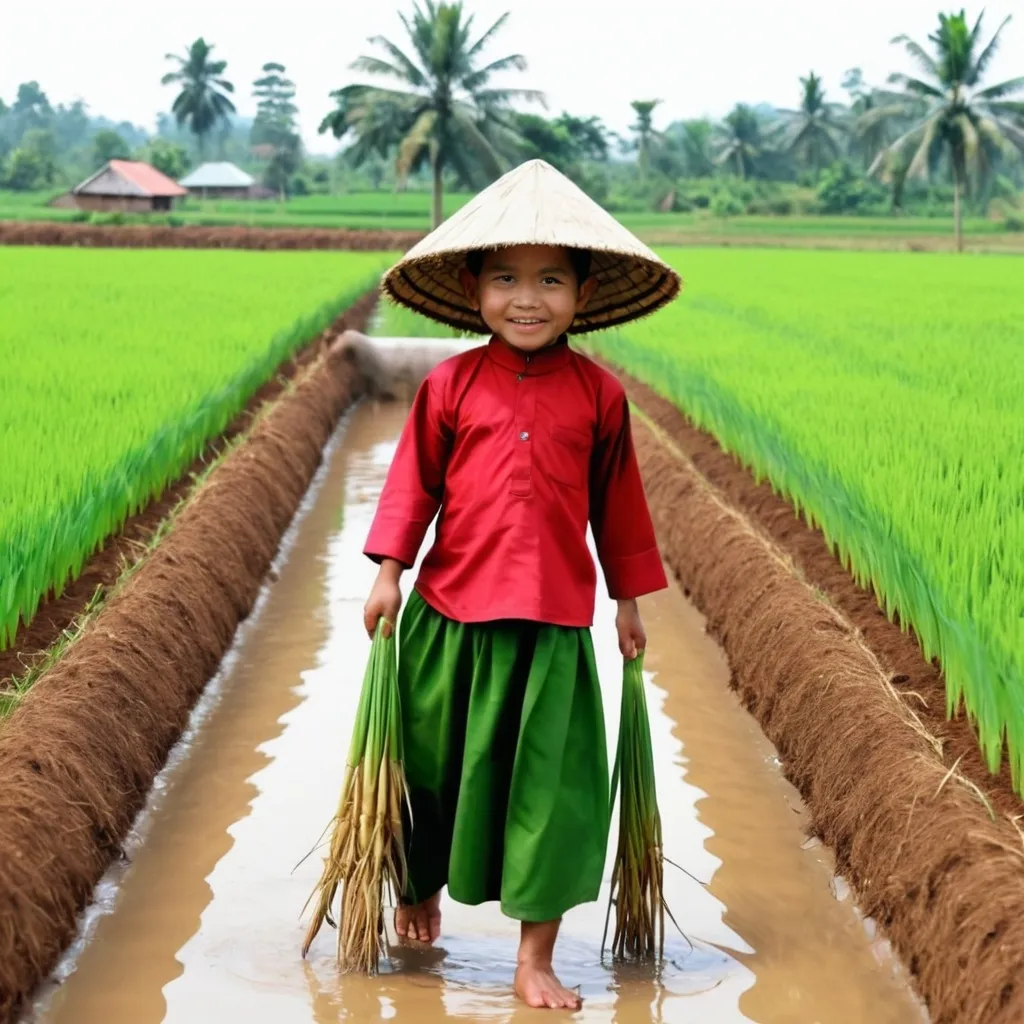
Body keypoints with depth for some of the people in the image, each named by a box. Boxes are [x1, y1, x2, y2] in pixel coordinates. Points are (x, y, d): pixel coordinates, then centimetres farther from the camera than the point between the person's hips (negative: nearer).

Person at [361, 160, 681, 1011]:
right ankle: (421, 892, 42)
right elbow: (415, 479, 5)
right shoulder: (451, 384, 0)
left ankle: (536, 962, 10)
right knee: (434, 765, 15)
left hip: (555, 621, 0)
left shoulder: (598, 394, 1)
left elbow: (617, 500, 8)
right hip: (450, 612, 1)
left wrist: (628, 599, 11)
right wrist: (390, 572, 0)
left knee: (550, 783, 1)